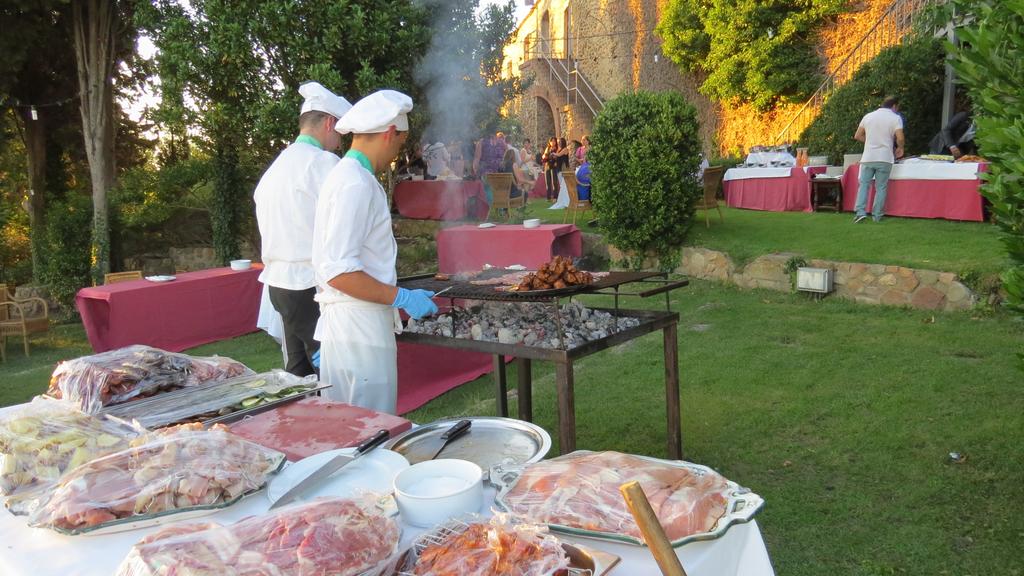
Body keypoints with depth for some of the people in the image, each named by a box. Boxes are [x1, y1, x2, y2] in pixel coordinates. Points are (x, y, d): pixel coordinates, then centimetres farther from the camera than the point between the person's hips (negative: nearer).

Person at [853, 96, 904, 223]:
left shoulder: (868, 116, 9)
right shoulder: (895, 118, -2)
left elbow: (857, 136, 10)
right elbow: (900, 138, -13)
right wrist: (900, 148, 6)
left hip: (868, 158, 2)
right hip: (885, 159, -2)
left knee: (864, 184, 5)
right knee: (881, 187, 4)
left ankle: (860, 212, -9)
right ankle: (877, 215, 5)